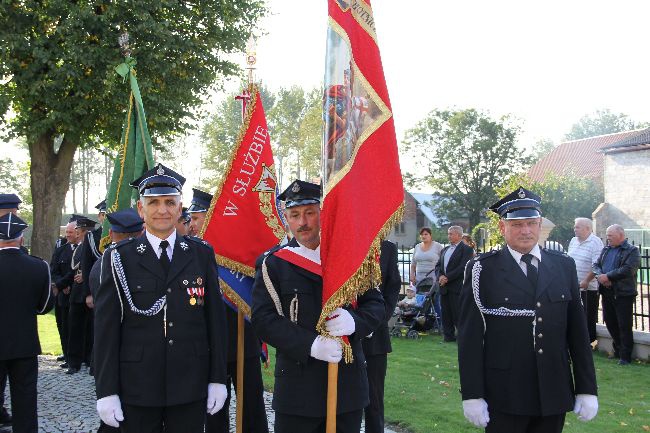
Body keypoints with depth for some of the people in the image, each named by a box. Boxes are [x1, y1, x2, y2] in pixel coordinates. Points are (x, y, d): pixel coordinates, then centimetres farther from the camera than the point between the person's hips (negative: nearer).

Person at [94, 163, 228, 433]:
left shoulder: (202, 254, 4)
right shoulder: (118, 258, -1)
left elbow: (215, 319, 5)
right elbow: (106, 329, -2)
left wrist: (218, 379, 3)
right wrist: (106, 391, -5)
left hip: (191, 389, 1)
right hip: (137, 391, -1)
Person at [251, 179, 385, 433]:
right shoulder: (273, 263, -1)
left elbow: (376, 305, 7)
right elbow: (263, 318, -9)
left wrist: (355, 320, -16)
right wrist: (310, 344, -21)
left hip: (348, 382, 3)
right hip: (297, 387, -2)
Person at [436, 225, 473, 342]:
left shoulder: (466, 249, -4)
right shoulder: (445, 249, 20)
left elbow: (463, 267, -14)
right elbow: (438, 265, 16)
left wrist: (447, 278, -16)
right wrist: (440, 276, -5)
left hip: (457, 287, -7)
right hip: (444, 287, 7)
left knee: (457, 313, -7)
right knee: (446, 313, 8)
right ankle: (448, 335, 14)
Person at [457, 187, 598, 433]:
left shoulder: (564, 266, 7)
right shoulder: (481, 269, -4)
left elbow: (578, 330, 8)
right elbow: (469, 336, -5)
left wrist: (587, 389, 6)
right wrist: (472, 395, -9)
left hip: (554, 395, 3)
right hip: (504, 398, -3)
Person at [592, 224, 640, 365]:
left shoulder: (632, 251, -6)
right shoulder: (606, 250, 14)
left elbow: (628, 269, -18)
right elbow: (596, 265, 10)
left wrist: (607, 276, -18)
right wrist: (600, 276, -12)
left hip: (623, 293, -6)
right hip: (607, 292, 7)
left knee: (624, 325, -2)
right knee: (610, 322, 13)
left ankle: (625, 355, 5)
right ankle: (618, 350, 28)